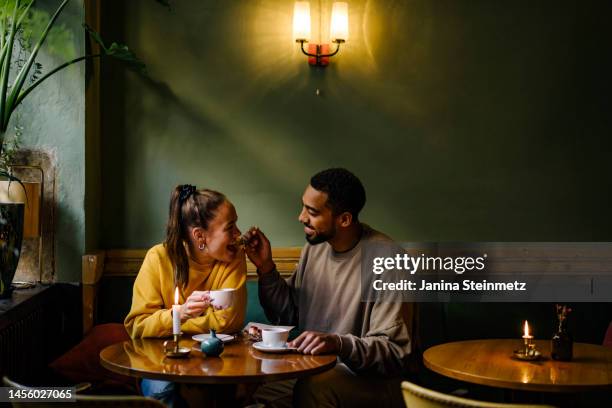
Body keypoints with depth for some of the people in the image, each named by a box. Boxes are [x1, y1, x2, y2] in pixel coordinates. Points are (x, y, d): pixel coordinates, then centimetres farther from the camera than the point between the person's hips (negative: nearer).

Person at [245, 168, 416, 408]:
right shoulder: (315, 247, 5)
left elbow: (395, 352, -18)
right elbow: (287, 317, 14)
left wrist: (338, 343, -33)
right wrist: (266, 268, 1)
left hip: (371, 379, -6)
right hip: (313, 367, 6)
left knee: (313, 387, -34)